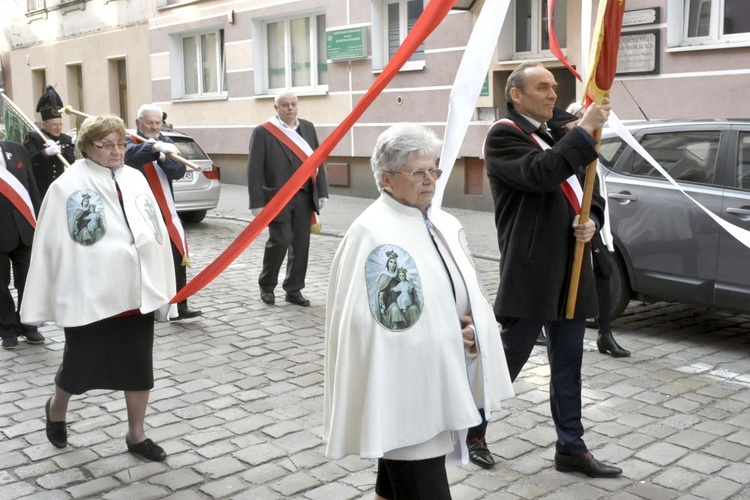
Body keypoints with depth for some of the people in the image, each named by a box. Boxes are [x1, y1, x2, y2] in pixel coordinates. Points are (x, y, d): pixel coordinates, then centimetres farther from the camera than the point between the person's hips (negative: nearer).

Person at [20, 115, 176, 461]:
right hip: (88, 297, -4)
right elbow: (51, 245, -7)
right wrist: (41, 303, -5)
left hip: (136, 293, 4)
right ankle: (56, 409, 42)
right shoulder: (67, 187, -9)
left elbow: (157, 232, 8)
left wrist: (161, 288, 8)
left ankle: (136, 435, 26)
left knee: (139, 366, 9)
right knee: (81, 364, 10)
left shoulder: (136, 180, 5)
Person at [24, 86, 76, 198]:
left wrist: (59, 150, -23)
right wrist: (46, 152, -37)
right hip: (39, 191, -4)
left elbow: (71, 162, -5)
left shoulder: (67, 139, 9)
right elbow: (28, 161, -19)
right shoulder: (32, 137, -4)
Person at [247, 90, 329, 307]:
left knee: (301, 243, 7)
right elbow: (254, 170, -8)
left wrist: (322, 191, 5)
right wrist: (257, 203, -12)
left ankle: (294, 289, 19)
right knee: (280, 241, -4)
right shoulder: (263, 132, -5)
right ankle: (267, 286, 17)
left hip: (304, 197, 5)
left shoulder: (308, 127, 10)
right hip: (278, 198, -5)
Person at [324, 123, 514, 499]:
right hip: (402, 389, -7)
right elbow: (368, 319, -20)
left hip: (443, 381, 8)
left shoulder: (446, 225, 9)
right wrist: (443, 332, -13)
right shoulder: (371, 234, -16)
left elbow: (471, 296, 17)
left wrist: (468, 328, -5)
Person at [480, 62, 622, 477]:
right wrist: (585, 130, -22)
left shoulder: (561, 138, 17)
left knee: (568, 363, 13)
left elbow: (588, 192, 19)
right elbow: (540, 174, -25)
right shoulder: (504, 136, -7)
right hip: (529, 272, -8)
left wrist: (591, 221, -2)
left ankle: (571, 448, 23)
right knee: (507, 359, 3)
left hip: (570, 271, 8)